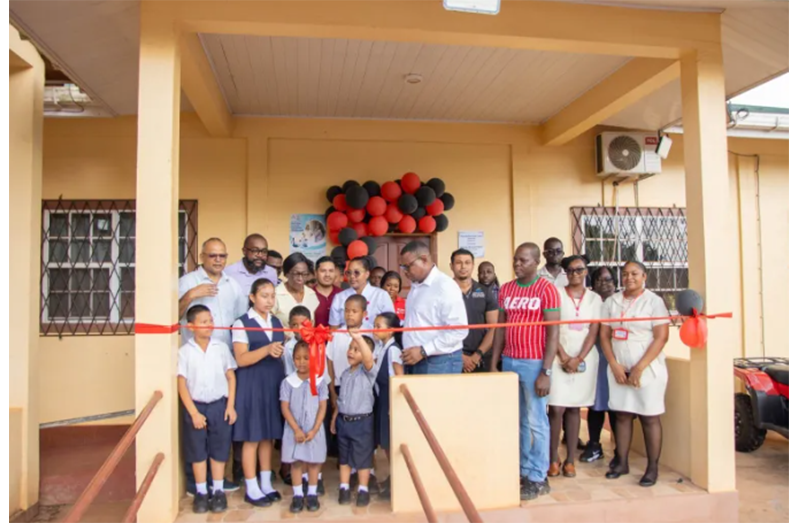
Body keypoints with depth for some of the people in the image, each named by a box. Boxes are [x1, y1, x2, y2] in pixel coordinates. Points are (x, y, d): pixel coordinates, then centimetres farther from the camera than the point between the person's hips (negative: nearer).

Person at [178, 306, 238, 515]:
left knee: (219, 451, 9)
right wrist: (194, 412, -9)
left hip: (219, 405, 1)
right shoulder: (185, 351, -5)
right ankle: (201, 493, 24)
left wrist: (230, 406, -2)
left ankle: (218, 492, 22)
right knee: (198, 452, 10)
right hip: (196, 407, -1)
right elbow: (181, 384, -5)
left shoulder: (221, 348, -1)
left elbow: (231, 377, 3)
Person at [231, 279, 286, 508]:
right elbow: (241, 359, -15)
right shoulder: (242, 323, -7)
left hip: (274, 383, 6)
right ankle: (252, 489, 13)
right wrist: (267, 350, -26)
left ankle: (266, 484, 23)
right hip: (252, 384, -5)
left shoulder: (277, 322, 12)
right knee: (252, 438, 1)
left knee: (269, 436, 11)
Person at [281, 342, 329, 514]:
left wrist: (314, 430, -11)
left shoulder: (319, 381, -6)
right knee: (295, 462, 7)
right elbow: (285, 408, -7)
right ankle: (297, 495, 20)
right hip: (294, 430, 0)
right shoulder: (288, 382, -7)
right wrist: (296, 430, -13)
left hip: (314, 430, 0)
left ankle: (312, 495, 23)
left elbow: (323, 407, -4)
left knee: (314, 462, 9)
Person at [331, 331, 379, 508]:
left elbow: (369, 359, -35)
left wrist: (359, 337, -48)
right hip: (343, 420, 6)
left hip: (361, 421, -6)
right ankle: (344, 488, 27)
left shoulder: (368, 371, -12)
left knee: (362, 457, 5)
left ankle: (363, 490, 18)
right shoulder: (345, 373, 9)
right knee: (344, 456, 15)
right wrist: (335, 417, 15)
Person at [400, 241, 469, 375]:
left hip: (440, 363, -7)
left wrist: (423, 351, -20)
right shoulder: (416, 286, 13)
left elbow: (459, 330, -20)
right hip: (417, 361, 7)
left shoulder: (445, 286, -14)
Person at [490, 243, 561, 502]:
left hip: (534, 363, -5)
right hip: (509, 362, 5)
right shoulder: (506, 289, 9)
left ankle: (538, 478, 14)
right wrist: (493, 363, 8)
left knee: (536, 421, 3)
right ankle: (523, 469, 26)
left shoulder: (546, 289, -7)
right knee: (518, 420, 13)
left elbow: (553, 332, -10)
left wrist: (546, 372, -14)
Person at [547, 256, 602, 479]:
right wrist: (564, 357, -11)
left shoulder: (594, 298, 7)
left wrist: (579, 358, -10)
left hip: (585, 358, 2)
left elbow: (594, 332, 1)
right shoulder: (557, 294, 1)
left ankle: (570, 460, 13)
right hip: (559, 358, -2)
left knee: (574, 409, 6)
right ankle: (554, 458, 8)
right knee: (556, 409, -5)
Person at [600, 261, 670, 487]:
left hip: (648, 369, -3)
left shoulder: (654, 301, -4)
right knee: (622, 415, 8)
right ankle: (622, 462, 18)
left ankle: (653, 468, 11)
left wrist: (639, 368, -14)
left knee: (650, 418, 2)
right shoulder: (612, 302, 7)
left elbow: (661, 337, -10)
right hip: (619, 369, 4)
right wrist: (615, 365, -6)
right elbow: (604, 335, 6)